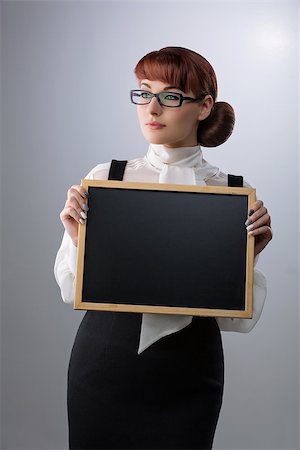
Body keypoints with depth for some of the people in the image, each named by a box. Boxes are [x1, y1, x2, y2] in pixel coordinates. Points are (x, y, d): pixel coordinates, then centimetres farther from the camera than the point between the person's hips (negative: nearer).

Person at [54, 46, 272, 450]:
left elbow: (240, 318, -3)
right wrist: (78, 238, -17)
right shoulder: (102, 178, -4)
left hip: (188, 375, 0)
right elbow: (73, 292, 0)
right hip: (103, 362, 1)